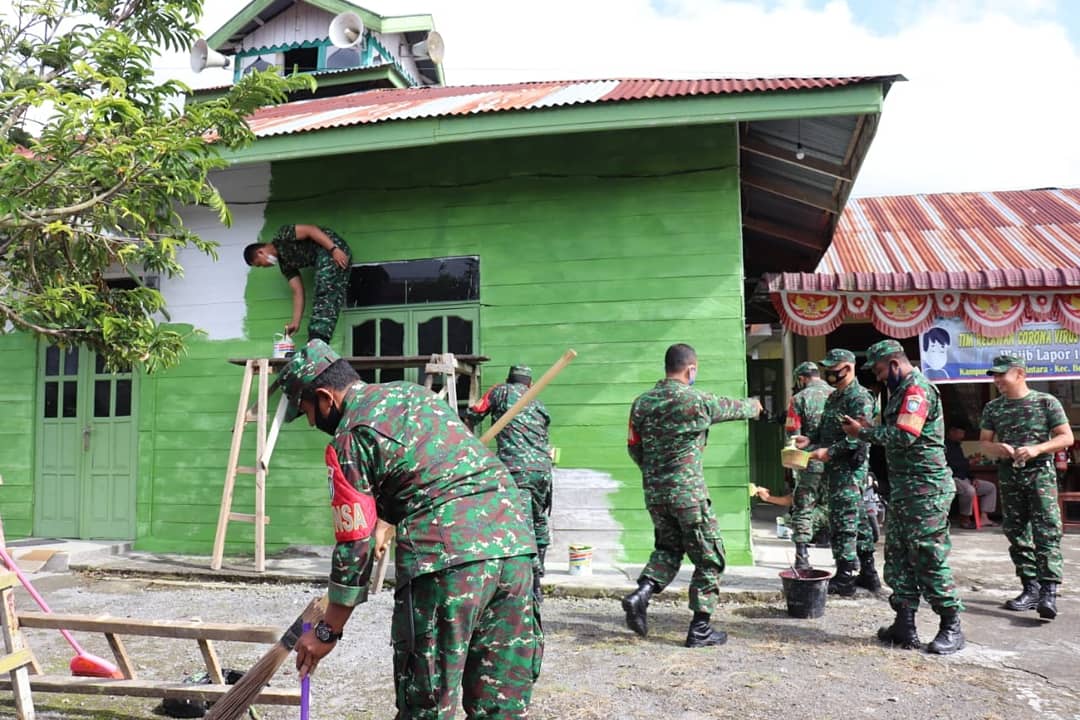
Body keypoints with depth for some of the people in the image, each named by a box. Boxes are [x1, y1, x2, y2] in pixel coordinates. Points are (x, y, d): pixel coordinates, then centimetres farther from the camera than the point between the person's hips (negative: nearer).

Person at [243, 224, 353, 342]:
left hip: (333, 250, -9)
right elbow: (298, 292, 14)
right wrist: (296, 322, 6)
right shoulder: (285, 263, 19)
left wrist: (334, 249, -23)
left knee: (324, 295, -15)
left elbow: (311, 230, -13)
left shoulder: (282, 236, -1)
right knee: (330, 299, 5)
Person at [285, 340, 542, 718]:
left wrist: (327, 631, 9)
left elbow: (355, 545, -1)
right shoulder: (413, 390, 21)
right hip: (515, 541, 8)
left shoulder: (351, 438, -1)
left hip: (446, 558, -7)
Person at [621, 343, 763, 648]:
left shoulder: (642, 402, 3)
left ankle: (640, 594, 2)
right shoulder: (697, 400, -11)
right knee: (709, 558, 9)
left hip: (654, 493, 6)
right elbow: (734, 407, 8)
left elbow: (634, 448, 9)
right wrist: (754, 406, 30)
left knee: (668, 548, 24)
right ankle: (700, 628, 13)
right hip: (688, 492, -5)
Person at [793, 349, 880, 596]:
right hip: (836, 467, 10)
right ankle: (868, 574, 22)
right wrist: (810, 440, 8)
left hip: (850, 468, -10)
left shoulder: (859, 398, -13)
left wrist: (829, 451, -22)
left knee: (843, 523, -7)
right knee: (859, 521, 14)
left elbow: (860, 437, -22)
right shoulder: (834, 397, 17)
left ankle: (845, 578, -1)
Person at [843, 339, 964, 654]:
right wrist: (867, 429, 3)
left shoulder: (917, 388, -14)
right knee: (897, 556, 10)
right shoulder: (903, 391, 17)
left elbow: (903, 436, -23)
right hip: (902, 486, 10)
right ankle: (905, 624, 16)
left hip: (925, 488, -10)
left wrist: (864, 432, -11)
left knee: (929, 557, -3)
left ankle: (952, 628, 9)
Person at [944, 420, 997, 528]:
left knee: (991, 487, 9)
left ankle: (983, 517, -3)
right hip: (951, 478, -11)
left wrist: (972, 478, 8)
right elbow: (949, 465, -21)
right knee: (969, 490, -37)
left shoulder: (957, 446, 21)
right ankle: (965, 520, -19)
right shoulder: (944, 445, -11)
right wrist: (968, 462, -13)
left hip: (963, 479, 11)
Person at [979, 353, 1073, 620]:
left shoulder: (1046, 402, -2)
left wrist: (1037, 449, -19)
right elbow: (984, 442, 13)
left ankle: (1049, 591, -16)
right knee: (1016, 533, 6)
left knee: (1046, 531, -13)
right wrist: (996, 448, -10)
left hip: (1040, 472, -4)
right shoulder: (993, 407, 9)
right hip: (1008, 476, 5)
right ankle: (1031, 588, 15)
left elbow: (1066, 437, -4)